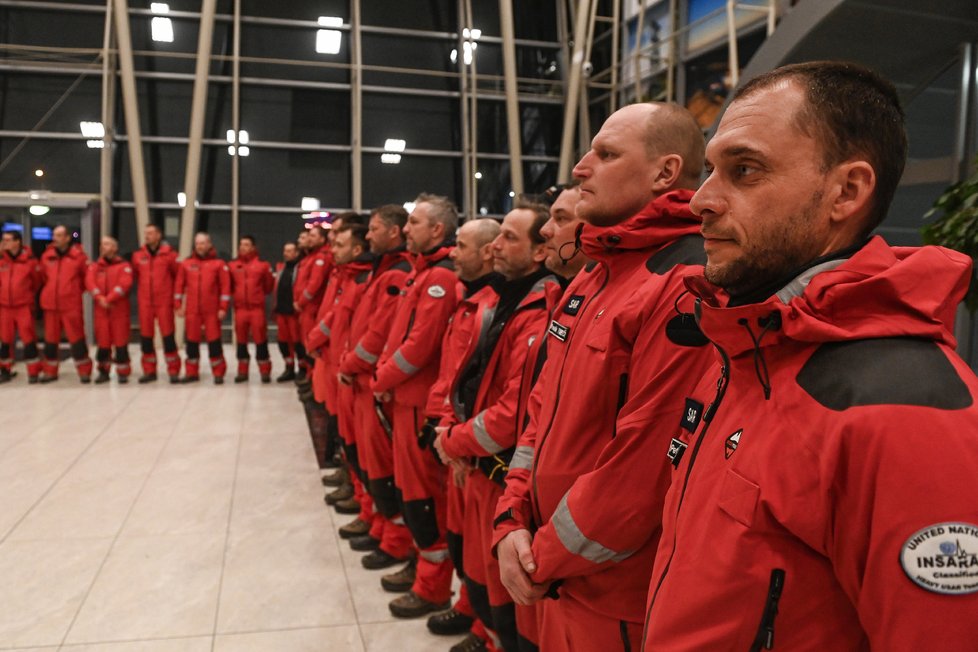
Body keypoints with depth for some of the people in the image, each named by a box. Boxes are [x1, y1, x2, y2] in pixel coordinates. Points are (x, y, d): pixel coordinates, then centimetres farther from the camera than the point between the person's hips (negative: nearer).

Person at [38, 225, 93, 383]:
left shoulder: (78, 256, -6)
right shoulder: (46, 256, 5)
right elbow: (44, 277, 21)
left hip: (72, 305, -4)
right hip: (50, 304, 4)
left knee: (77, 339, -2)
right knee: (50, 339, 11)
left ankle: (84, 372, 8)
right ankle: (50, 371, 22)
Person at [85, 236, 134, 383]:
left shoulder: (124, 265, 1)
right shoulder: (95, 266, 13)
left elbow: (125, 284, -13)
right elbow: (89, 282, -2)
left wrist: (109, 299, -20)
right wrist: (99, 298, -19)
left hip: (119, 309, -4)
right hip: (100, 309, 4)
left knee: (121, 341, -3)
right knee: (102, 341, 7)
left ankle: (123, 372, 4)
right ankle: (103, 371, 17)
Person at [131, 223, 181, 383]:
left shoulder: (169, 254, -2)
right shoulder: (137, 255, 6)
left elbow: (178, 275, 4)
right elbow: (133, 276, 13)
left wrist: (174, 293, 4)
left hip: (164, 302, -3)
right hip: (144, 302, 3)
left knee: (168, 336, -3)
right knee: (146, 337, 7)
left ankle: (173, 371, 3)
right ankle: (149, 371, 17)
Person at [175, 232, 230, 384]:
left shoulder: (218, 264, 0)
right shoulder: (186, 263, 8)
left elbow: (225, 286, -3)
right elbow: (179, 285, 9)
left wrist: (223, 308, -8)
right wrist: (178, 305, 5)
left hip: (212, 311, -3)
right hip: (192, 310, 3)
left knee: (214, 340, -2)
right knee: (192, 341, 8)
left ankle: (218, 373, 7)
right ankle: (192, 372, 19)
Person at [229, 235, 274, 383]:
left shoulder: (263, 265, -2)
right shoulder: (232, 265, 5)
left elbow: (268, 286, 6)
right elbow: (230, 286, 13)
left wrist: (257, 294, 9)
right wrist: (239, 294, 6)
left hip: (257, 308, -3)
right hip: (240, 308, 3)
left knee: (260, 340, -1)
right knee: (241, 340, 9)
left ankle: (265, 371, 8)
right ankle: (242, 371, 19)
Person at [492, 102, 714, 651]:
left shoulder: (687, 289, -22)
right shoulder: (595, 276, 8)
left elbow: (642, 470, -24)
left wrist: (545, 559, -12)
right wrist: (514, 520, 0)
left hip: (621, 602, -8)